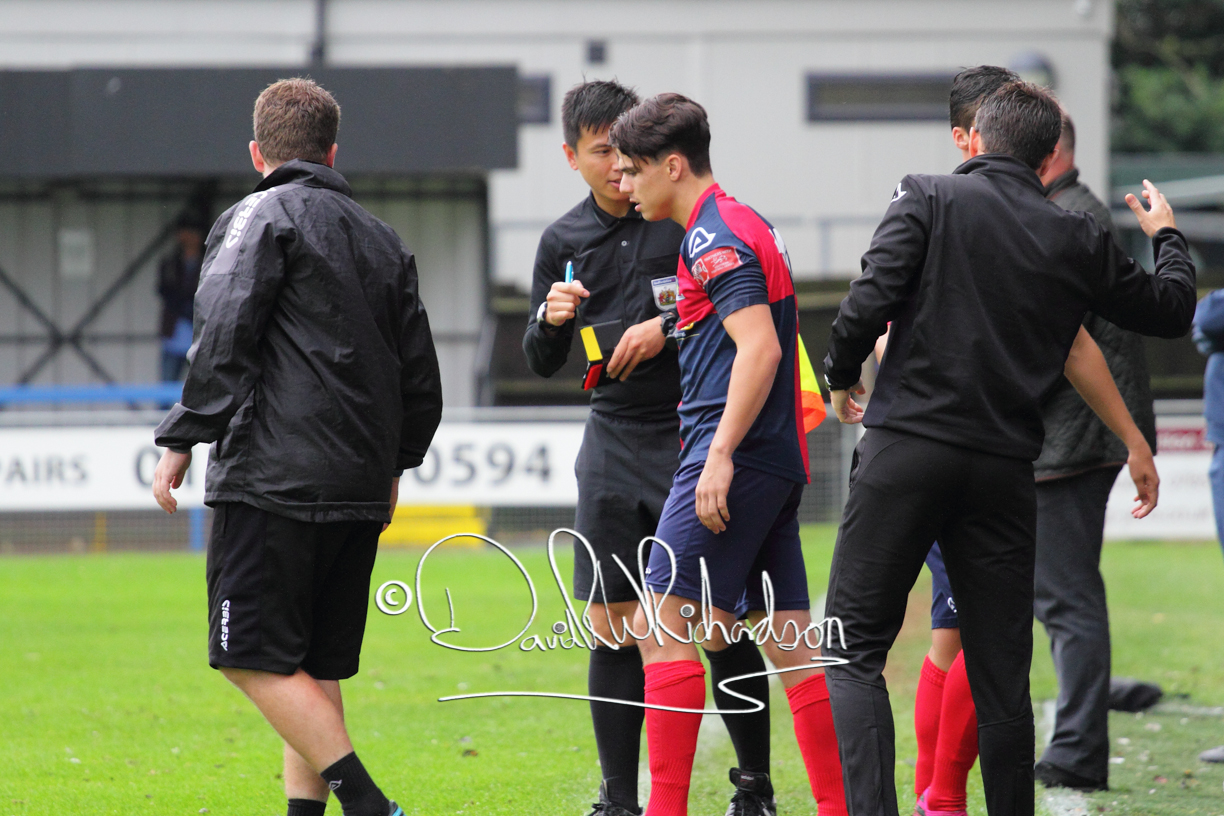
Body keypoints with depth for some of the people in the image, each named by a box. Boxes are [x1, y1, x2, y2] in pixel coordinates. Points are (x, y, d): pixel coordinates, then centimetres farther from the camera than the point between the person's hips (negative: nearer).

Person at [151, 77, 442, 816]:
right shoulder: (384, 240, 18)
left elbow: (223, 337, -14)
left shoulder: (263, 216, -2)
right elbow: (420, 374, 20)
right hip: (361, 488, 7)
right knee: (315, 669, 11)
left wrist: (183, 439, -9)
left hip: (274, 477, -7)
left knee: (253, 657, -7)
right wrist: (395, 462, 34)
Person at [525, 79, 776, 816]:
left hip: (697, 436, -4)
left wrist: (666, 328, -16)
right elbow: (543, 363, 15)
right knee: (614, 630, 1)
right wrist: (551, 319, -6)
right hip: (614, 443, 4)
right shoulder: (564, 241, 8)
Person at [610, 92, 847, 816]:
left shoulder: (715, 237, -11)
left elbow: (759, 348, -21)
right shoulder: (746, 225, 20)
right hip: (781, 462, 10)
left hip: (738, 460, -10)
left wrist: (721, 453, -25)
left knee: (666, 623, -9)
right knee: (789, 638, 8)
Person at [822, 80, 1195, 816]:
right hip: (1006, 468, 3)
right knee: (1001, 672, 9)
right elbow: (1170, 311, 21)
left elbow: (869, 304, -12)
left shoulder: (930, 200, -1)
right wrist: (1168, 237, 41)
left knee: (854, 647, 0)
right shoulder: (1079, 241, 8)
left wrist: (843, 377, 8)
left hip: (908, 451, -3)